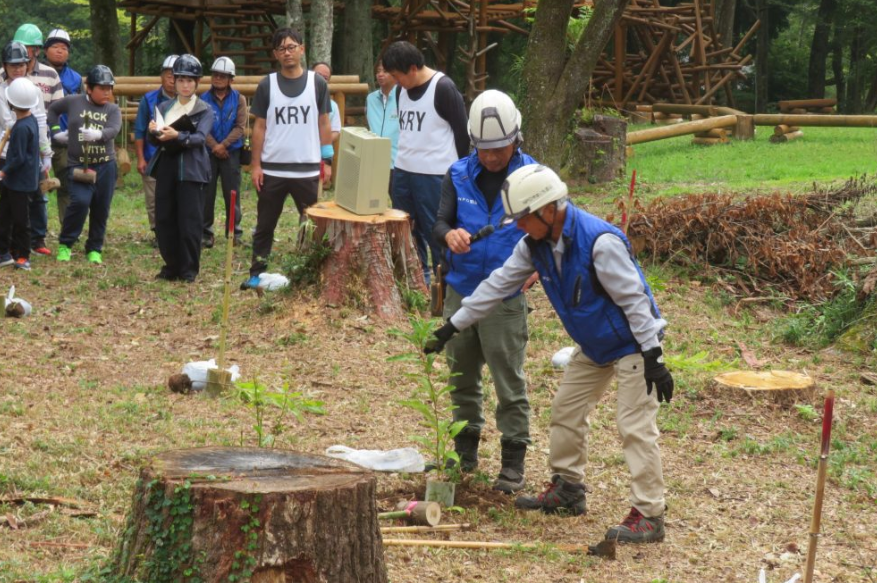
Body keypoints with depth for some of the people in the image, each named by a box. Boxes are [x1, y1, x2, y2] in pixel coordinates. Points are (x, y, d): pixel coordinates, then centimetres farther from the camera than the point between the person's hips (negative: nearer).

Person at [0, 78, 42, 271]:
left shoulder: (21, 128, -24)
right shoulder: (31, 120, 5)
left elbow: (19, 158, -22)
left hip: (19, 181, -10)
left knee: (19, 219, 2)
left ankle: (22, 257, 12)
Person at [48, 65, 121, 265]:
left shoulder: (113, 109, 2)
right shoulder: (73, 102, 1)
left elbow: (114, 129, -18)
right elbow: (53, 109, 20)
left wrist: (98, 134, -38)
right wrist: (56, 131, 12)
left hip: (105, 166, 2)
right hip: (78, 165, -2)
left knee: (101, 209, 4)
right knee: (80, 201, -19)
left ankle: (94, 249, 19)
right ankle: (65, 244, -2)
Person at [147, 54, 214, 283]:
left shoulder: (205, 110, 2)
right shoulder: (164, 108, 14)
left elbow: (200, 137, -15)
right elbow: (154, 141, 9)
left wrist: (177, 136, -32)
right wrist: (154, 133, -15)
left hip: (191, 169, -4)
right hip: (166, 167, 4)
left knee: (190, 221, -6)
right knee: (164, 221, 5)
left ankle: (189, 270, 2)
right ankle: (172, 266, 17)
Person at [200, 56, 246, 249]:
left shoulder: (238, 99, 2)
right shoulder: (204, 99, 2)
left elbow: (240, 127, -5)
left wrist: (223, 145, -15)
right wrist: (214, 146, -15)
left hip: (231, 153, 0)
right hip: (208, 153, 0)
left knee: (232, 193, 3)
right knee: (207, 193, 2)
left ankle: (235, 231, 11)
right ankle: (206, 231, 8)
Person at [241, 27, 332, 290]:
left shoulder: (317, 84, 2)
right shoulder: (267, 85, 2)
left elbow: (324, 125, 6)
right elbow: (259, 127, 4)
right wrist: (255, 165, -2)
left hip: (308, 170, 0)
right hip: (272, 169, 0)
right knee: (265, 225, 8)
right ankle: (257, 273, 15)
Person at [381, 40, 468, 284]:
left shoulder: (444, 89, -12)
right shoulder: (401, 90, 10)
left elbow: (462, 133, -9)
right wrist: (403, 159, 17)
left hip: (434, 175, -8)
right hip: (402, 172, 8)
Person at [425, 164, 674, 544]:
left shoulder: (600, 242, -30)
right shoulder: (535, 245, -5)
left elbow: (634, 299, -26)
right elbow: (498, 286, 3)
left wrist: (653, 358, -25)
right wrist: (451, 327, 5)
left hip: (631, 343, -9)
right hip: (593, 346, 9)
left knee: (635, 426, -10)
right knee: (566, 411, 15)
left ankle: (648, 515, -7)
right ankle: (567, 490, 31)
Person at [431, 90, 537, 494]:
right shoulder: (458, 175, 3)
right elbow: (440, 223, -4)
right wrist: (449, 234, -29)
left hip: (506, 297, -4)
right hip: (461, 291, 4)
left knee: (509, 383, -1)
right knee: (462, 376, 15)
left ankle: (513, 461, 8)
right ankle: (465, 450, 29)